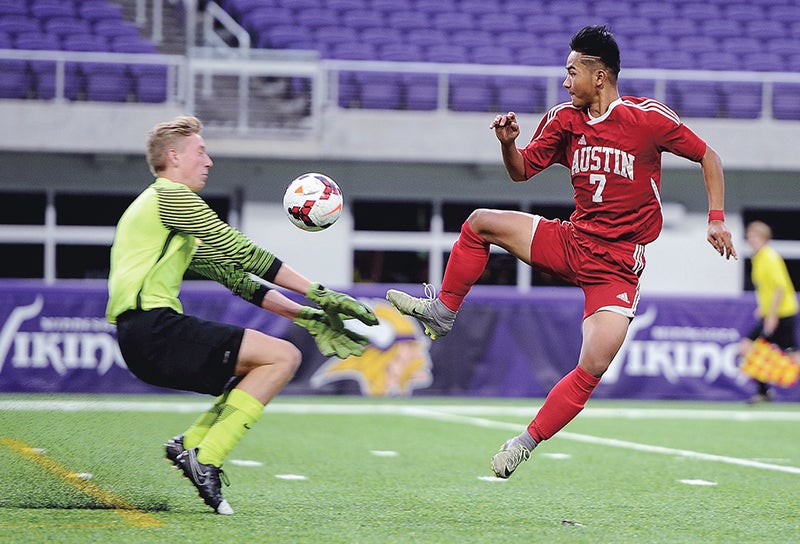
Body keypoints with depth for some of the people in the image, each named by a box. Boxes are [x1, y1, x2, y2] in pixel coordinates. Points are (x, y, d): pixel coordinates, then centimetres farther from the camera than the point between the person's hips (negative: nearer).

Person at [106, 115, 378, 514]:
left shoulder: (165, 205, 29)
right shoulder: (171, 196, -2)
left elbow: (233, 276, 25)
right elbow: (240, 252, -7)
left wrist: (305, 315, 19)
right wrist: (317, 292, -3)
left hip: (144, 339, 10)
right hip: (154, 328, -10)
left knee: (261, 371, 18)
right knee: (283, 356, -14)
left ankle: (189, 444, 5)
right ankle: (205, 459, -17)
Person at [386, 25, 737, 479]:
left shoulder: (648, 117, -13)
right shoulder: (566, 119, 2)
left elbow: (707, 156, -2)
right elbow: (522, 171, 10)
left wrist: (717, 218, -9)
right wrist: (509, 143, -12)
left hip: (617, 265, -5)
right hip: (571, 241, 5)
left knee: (593, 369, -20)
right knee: (480, 223, -7)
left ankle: (526, 443, -7)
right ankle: (442, 313, 7)